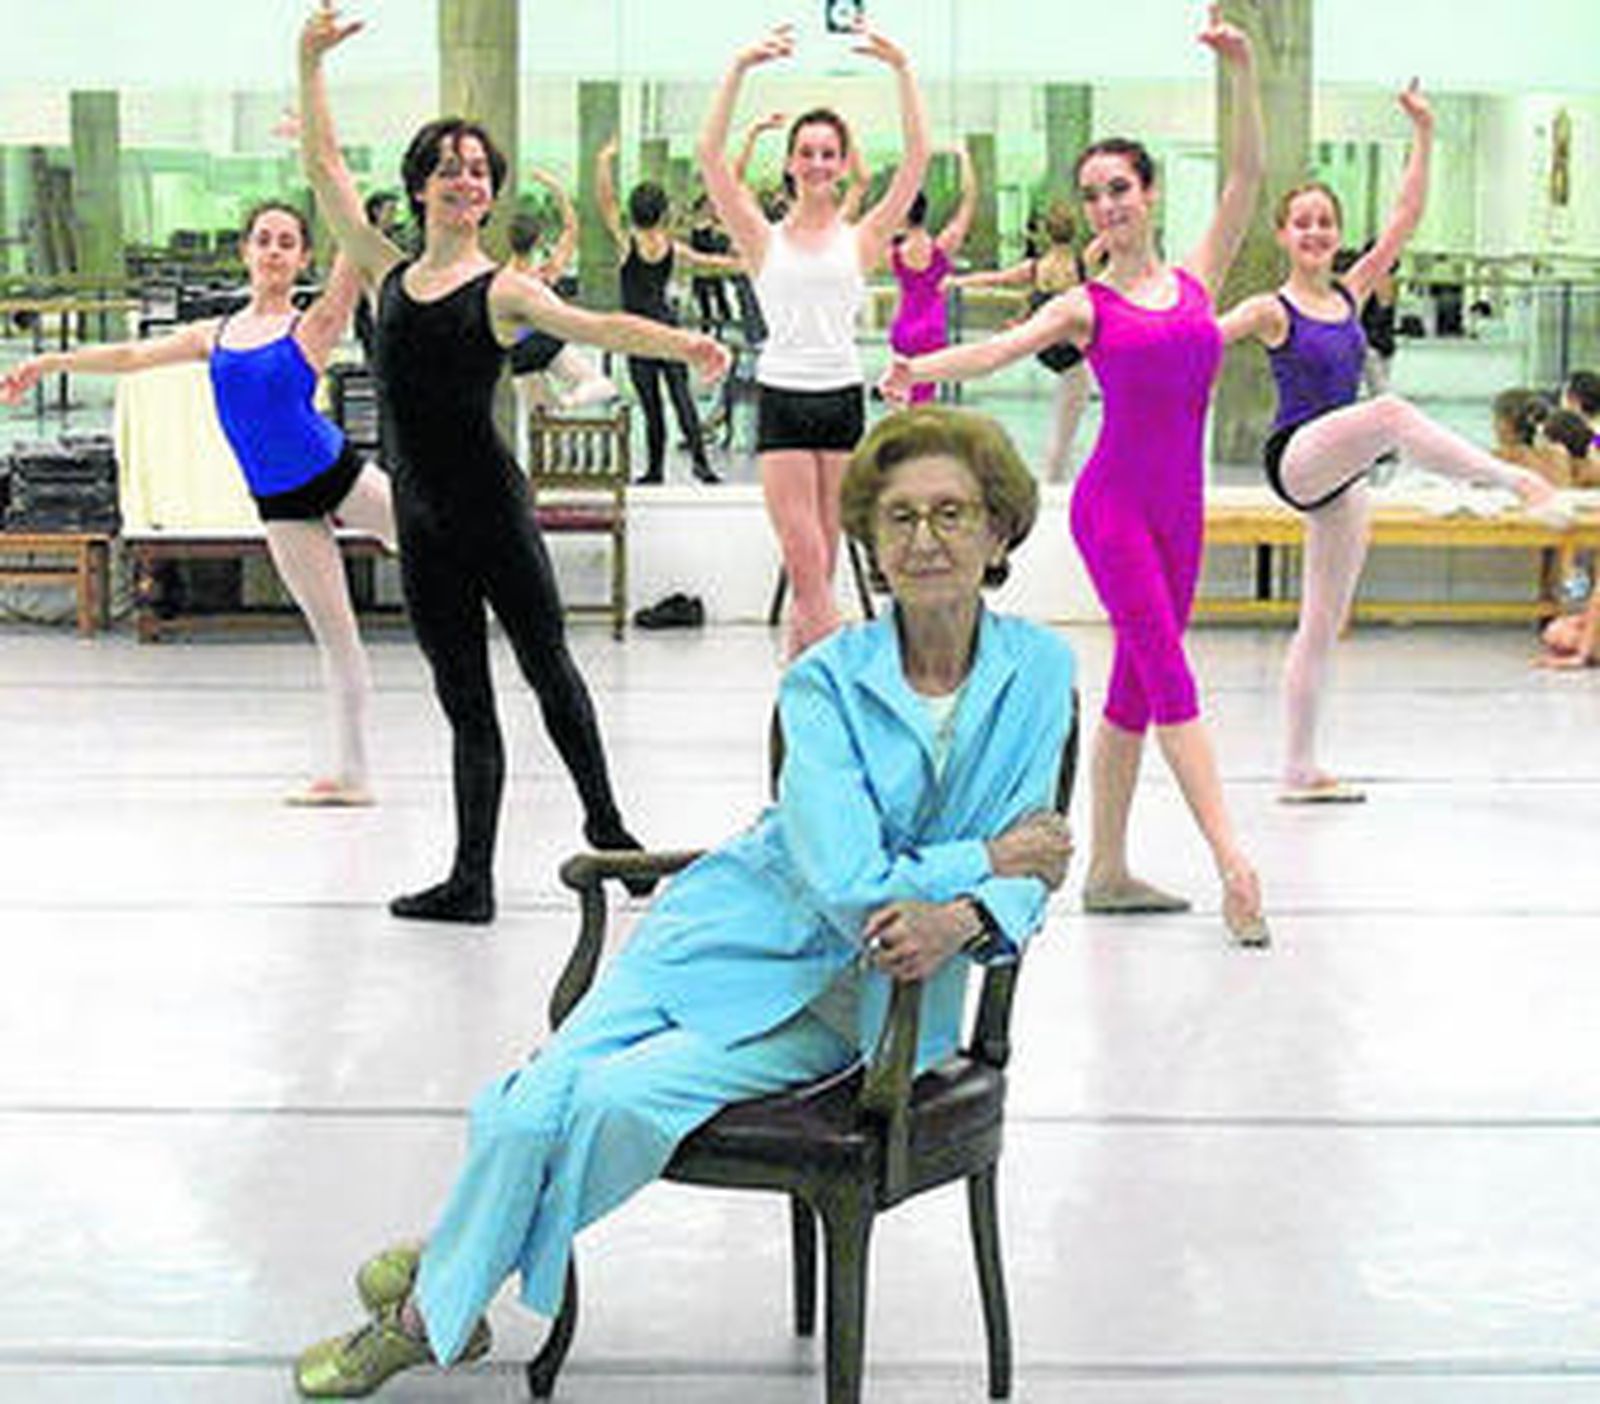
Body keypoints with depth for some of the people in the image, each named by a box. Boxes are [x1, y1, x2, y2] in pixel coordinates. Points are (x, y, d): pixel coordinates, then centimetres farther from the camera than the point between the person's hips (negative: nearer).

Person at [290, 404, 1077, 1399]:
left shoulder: (1041, 673, -4)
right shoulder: (826, 682, -10)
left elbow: (1030, 875, -4)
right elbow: (846, 883, -19)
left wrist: (960, 916, -25)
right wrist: (986, 856, -14)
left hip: (858, 1000, -1)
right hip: (743, 934, 1)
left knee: (616, 1098, -21)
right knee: (537, 1104, -17)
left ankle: (433, 1313, 1)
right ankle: (453, 1260, 15)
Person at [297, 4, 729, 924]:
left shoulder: (502, 290, -2)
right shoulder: (390, 276, 10)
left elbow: (587, 326, -18)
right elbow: (325, 168, 13)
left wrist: (681, 344, -35)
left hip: (492, 509, -4)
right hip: (422, 522, 4)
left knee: (549, 668, 6)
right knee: (465, 703, 8)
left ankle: (607, 828, 22)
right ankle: (472, 881, 10)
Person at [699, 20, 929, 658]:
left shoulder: (861, 238, 7)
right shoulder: (765, 240, 7)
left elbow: (917, 158, -2)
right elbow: (711, 156, -4)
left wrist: (901, 69, -9)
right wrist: (739, 70, -13)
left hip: (842, 398, 1)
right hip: (781, 401, -1)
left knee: (817, 572, 6)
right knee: (806, 569, -9)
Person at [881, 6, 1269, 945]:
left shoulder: (1198, 279, 11)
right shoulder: (1086, 305, 1)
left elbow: (1248, 177, 6)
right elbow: (1006, 346, -16)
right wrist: (923, 367, -34)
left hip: (1180, 509, 5)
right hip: (1114, 501, -5)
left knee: (1135, 686, 9)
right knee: (1168, 673, -12)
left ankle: (1108, 869, 16)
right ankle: (1232, 860, -19)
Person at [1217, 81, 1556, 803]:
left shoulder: (1350, 295, 10)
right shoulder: (1272, 311, -4)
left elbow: (1405, 219, 8)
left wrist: (1422, 135, 5)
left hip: (1342, 479, 6)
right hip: (1296, 459, -6)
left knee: (1323, 625, 6)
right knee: (1390, 412, -33)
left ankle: (1300, 770, 10)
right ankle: (1512, 478, -35)